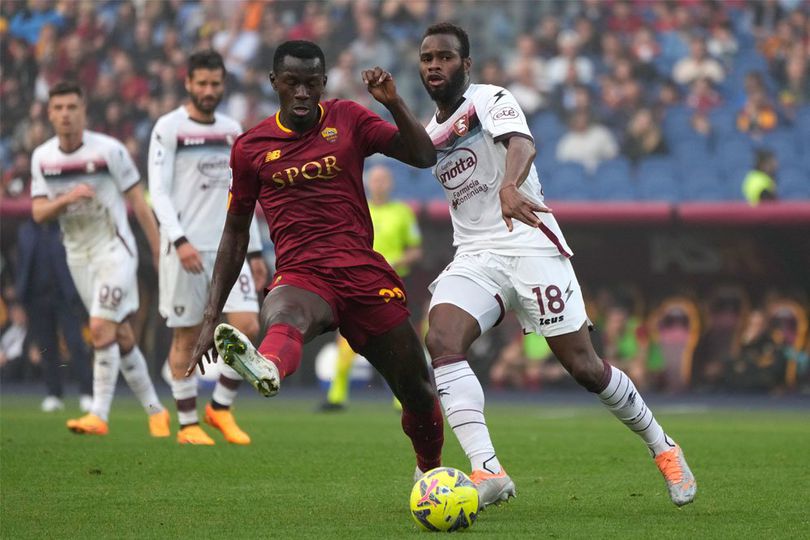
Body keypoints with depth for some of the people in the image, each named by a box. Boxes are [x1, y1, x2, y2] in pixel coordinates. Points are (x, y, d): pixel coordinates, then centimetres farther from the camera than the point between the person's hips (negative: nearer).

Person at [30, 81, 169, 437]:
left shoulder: (109, 150, -12)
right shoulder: (42, 157, 2)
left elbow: (138, 203, -6)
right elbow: (38, 213, 0)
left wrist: (161, 252, -6)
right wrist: (67, 199, -21)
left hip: (114, 250, -5)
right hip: (78, 256, 5)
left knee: (101, 328, -17)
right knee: (121, 335, 10)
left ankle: (99, 416, -16)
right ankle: (155, 410, 20)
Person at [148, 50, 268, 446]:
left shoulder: (231, 130, 14)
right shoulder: (169, 128, -4)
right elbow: (158, 191, -10)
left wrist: (254, 251, 16)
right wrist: (179, 241, -22)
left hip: (228, 246, 5)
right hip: (186, 248, -4)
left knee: (247, 326, -9)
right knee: (186, 337, 1)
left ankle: (220, 408, 8)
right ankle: (188, 424, 11)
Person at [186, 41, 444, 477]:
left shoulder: (347, 119, 9)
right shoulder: (251, 147, 10)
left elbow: (424, 157, 1)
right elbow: (235, 232, 16)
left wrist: (393, 103, -14)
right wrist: (211, 317, 12)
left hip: (364, 273, 2)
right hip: (301, 277, -1)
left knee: (418, 394, 7)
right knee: (282, 316, -40)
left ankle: (430, 471, 36)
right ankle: (266, 368, -76)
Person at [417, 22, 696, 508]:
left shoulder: (490, 100, -5)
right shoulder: (431, 135, 17)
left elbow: (521, 143, -27)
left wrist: (509, 186, -47)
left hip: (531, 246, -5)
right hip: (474, 258, 5)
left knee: (584, 366, -5)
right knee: (441, 340, -25)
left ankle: (663, 447, 20)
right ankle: (487, 472, -34)